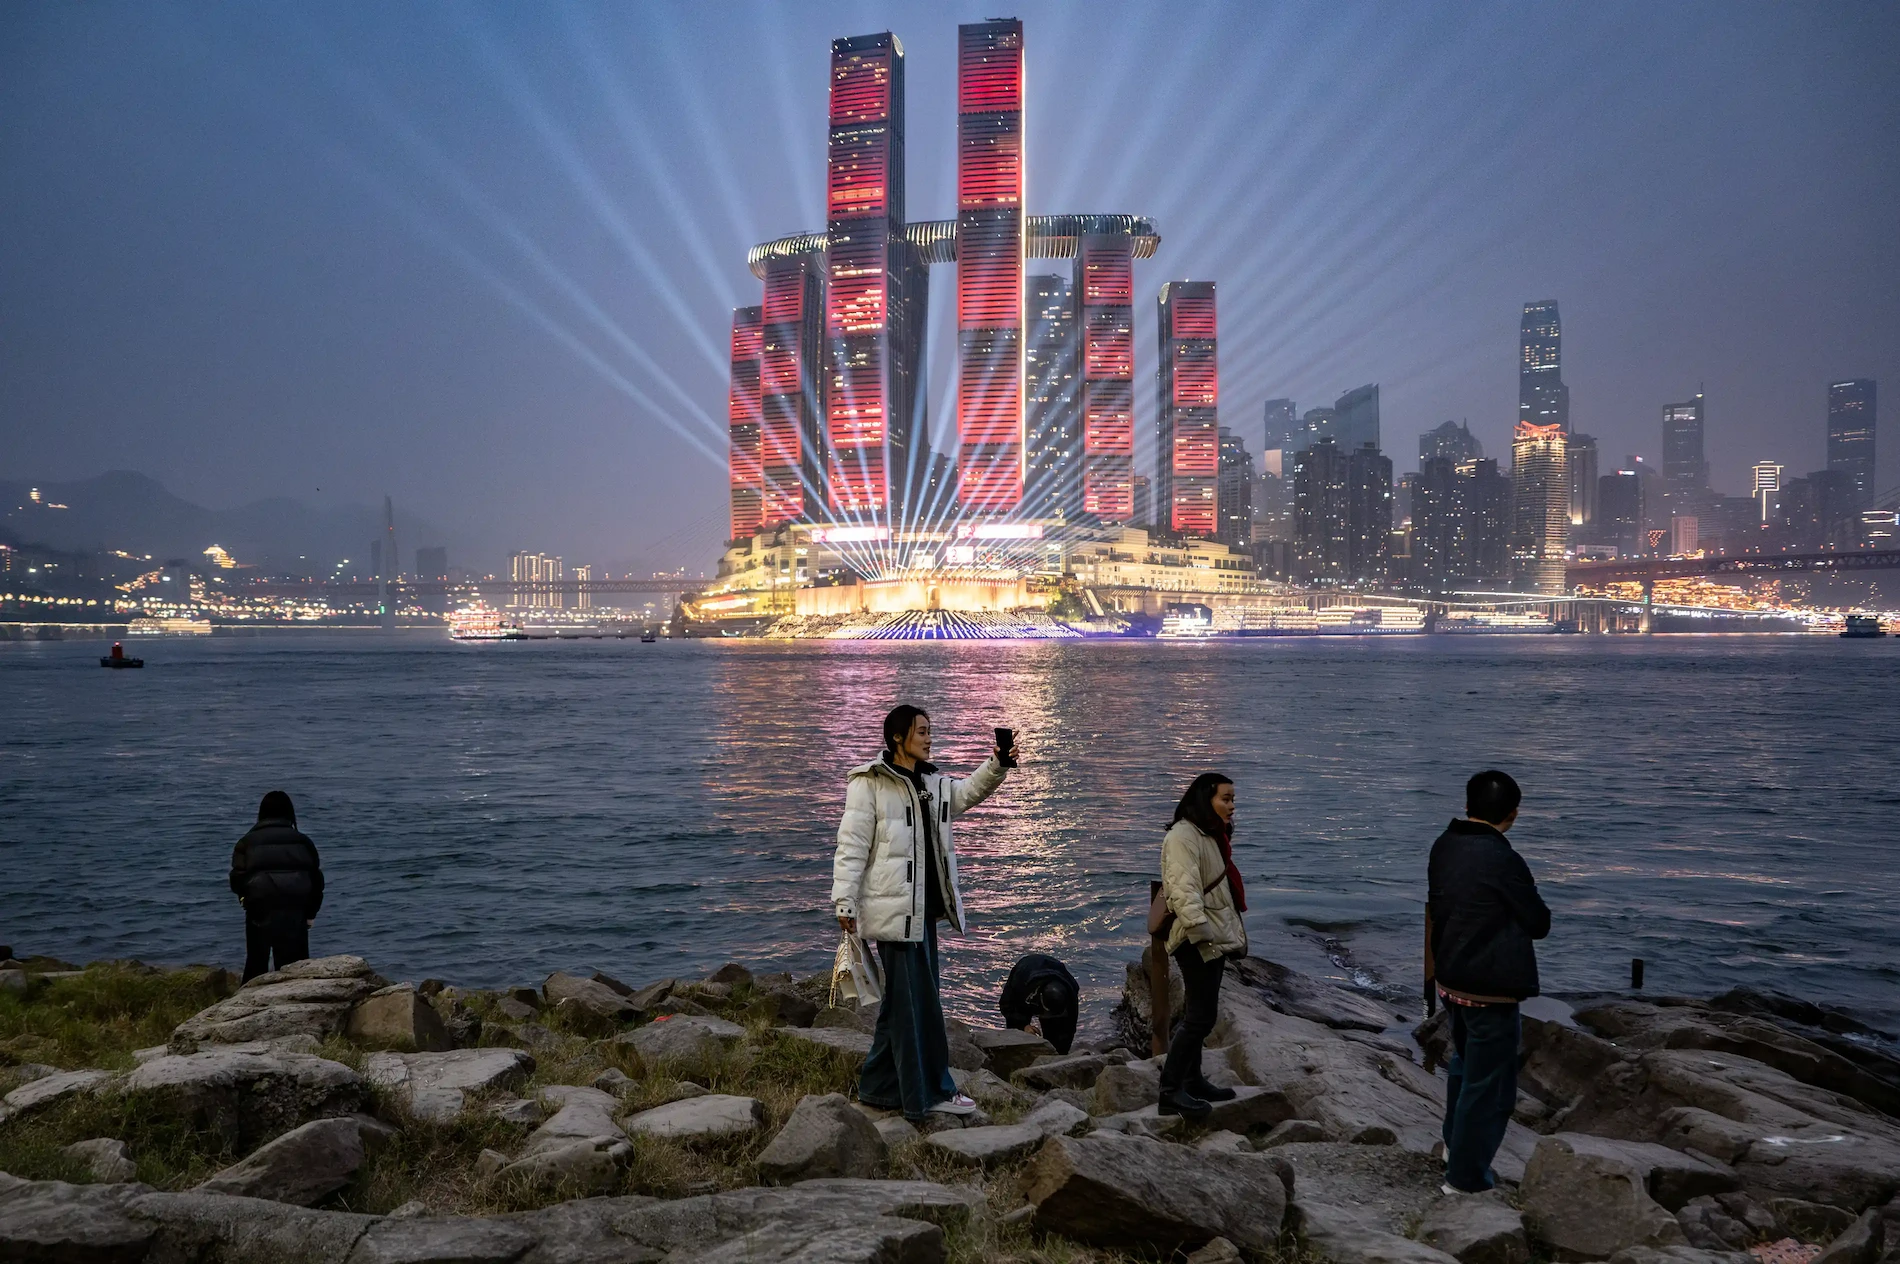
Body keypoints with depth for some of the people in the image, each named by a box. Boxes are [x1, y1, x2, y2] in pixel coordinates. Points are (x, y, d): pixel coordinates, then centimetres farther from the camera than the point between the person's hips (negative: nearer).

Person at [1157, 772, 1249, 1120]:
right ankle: (1170, 1091, -7)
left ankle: (1193, 1083, 25)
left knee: (1199, 1014, 16)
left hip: (1215, 937, 10)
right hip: (1198, 940, -10)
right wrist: (1201, 931, -36)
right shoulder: (1183, 837, -17)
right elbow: (1184, 890, -28)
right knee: (1202, 1016, -12)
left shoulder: (1210, 835, 17)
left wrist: (1229, 933, 29)